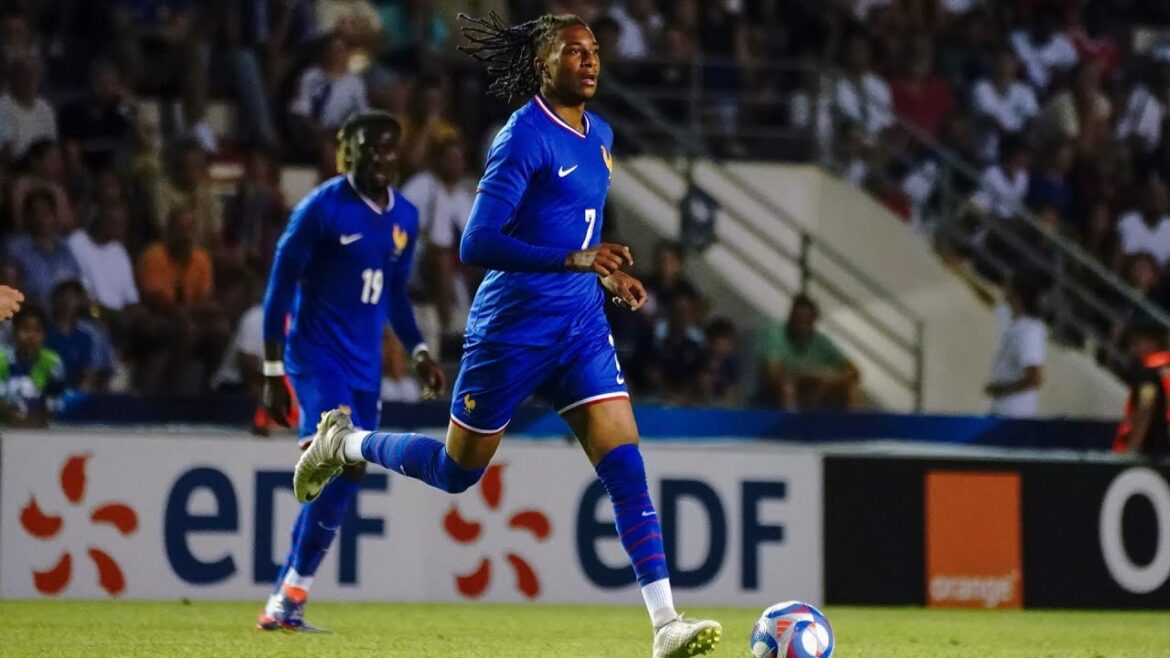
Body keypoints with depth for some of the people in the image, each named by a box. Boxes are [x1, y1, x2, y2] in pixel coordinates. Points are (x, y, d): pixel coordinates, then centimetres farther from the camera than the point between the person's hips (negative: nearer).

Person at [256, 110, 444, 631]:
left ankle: (283, 603, 12)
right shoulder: (321, 209, -10)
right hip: (317, 355, -7)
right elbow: (279, 289, -7)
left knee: (342, 479, 3)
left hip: (365, 366, 7)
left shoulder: (405, 217, 9)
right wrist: (273, 373, -9)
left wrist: (419, 354, 10)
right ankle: (293, 590, -15)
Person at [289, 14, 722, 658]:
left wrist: (607, 272, 12)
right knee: (456, 472, 10)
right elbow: (475, 245, -24)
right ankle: (344, 442, 37)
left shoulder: (599, 135, 9)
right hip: (513, 329, -6)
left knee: (627, 466, -8)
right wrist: (573, 259, -31)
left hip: (581, 326, 6)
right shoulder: (523, 138, -16)